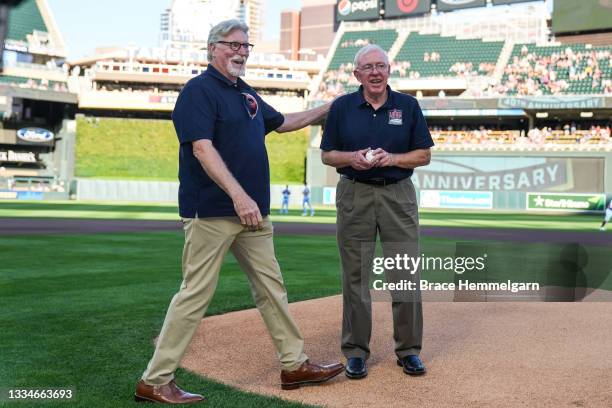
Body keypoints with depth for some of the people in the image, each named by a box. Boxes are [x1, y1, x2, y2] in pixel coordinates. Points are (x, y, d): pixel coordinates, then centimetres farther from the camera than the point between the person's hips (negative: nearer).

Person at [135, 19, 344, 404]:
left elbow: (282, 122, 33)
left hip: (252, 212, 9)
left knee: (271, 287, 12)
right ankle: (155, 381, 2)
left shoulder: (247, 94, 17)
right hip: (212, 212, -9)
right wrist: (238, 194, -31)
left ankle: (295, 365, 23)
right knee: (196, 294, -6)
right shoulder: (199, 91, -10)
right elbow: (202, 148, -22)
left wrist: (328, 109, 32)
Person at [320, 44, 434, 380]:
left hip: (398, 194, 0)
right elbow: (327, 155, 8)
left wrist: (391, 158, -12)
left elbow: (424, 155, 5)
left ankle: (409, 349, 12)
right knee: (355, 274, 3)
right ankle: (356, 351, 13)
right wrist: (353, 157, -12)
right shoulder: (342, 107, 5)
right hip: (354, 195, 0)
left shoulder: (407, 106, 5)